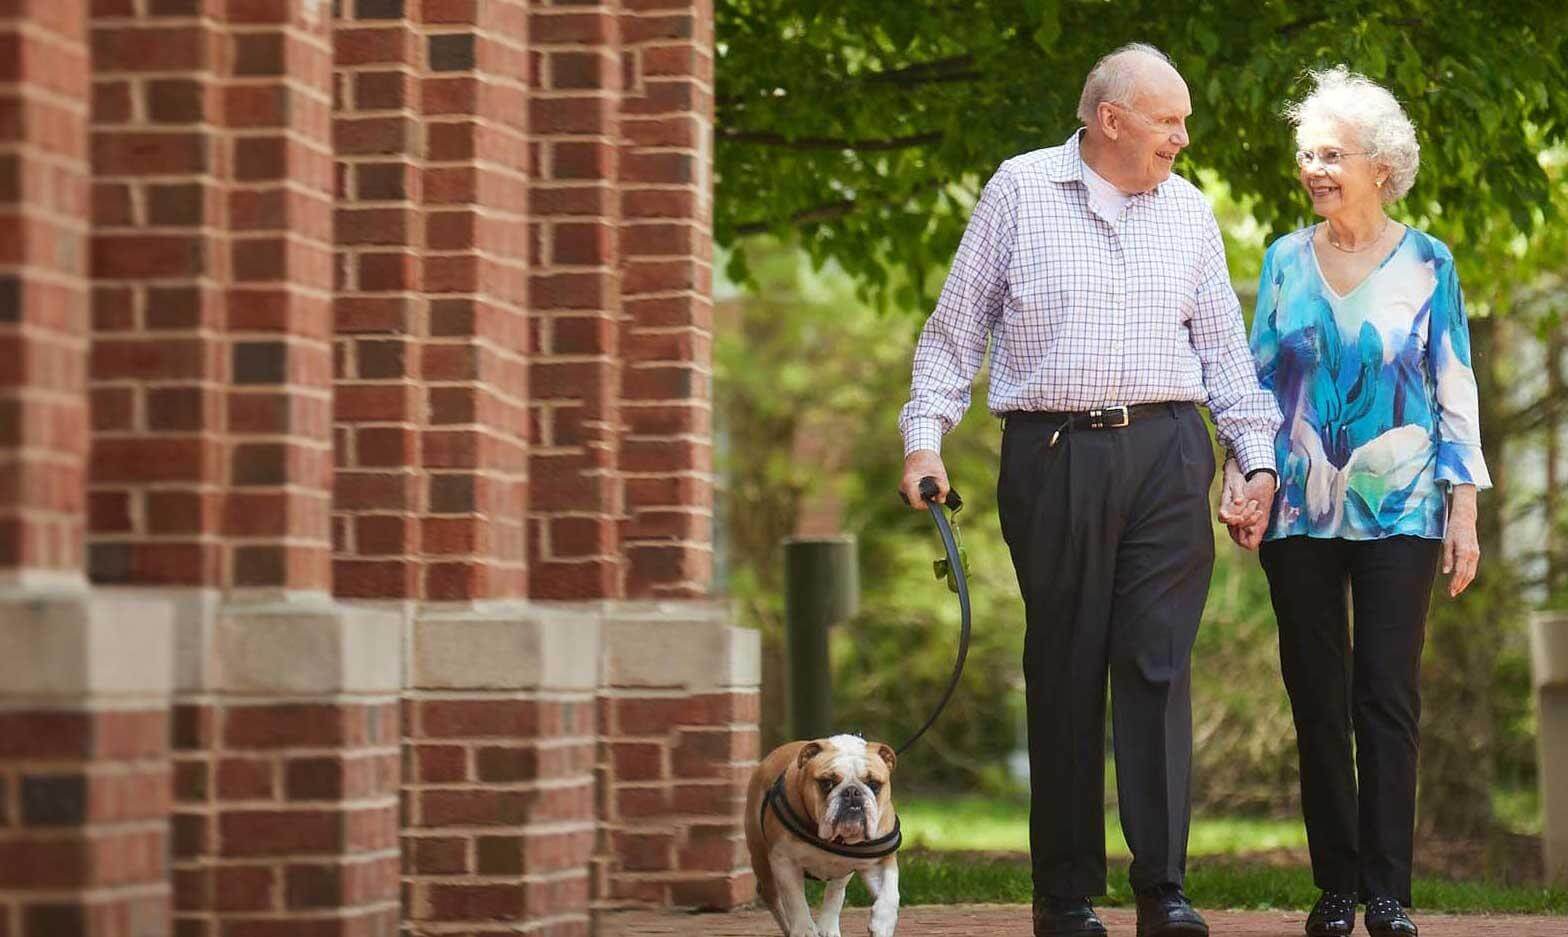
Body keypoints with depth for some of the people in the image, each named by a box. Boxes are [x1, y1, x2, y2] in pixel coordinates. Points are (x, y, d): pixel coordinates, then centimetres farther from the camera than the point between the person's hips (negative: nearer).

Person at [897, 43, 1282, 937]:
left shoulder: (1189, 210, 13)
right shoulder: (1021, 190, 4)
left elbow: (1223, 346, 17)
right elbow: (956, 327, 7)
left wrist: (1258, 454, 9)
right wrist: (926, 436, -1)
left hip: (1165, 454, 2)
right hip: (1052, 457, -2)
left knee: (1158, 664, -7)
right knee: (1064, 674, 1)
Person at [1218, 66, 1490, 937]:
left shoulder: (1425, 264, 1)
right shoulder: (1285, 260, 7)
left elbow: (1456, 393, 2)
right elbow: (1258, 379, 9)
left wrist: (1465, 508, -3)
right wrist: (1239, 480, -4)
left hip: (1398, 510, -2)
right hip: (1301, 509, 2)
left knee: (1388, 698, -4)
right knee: (1317, 700, 4)